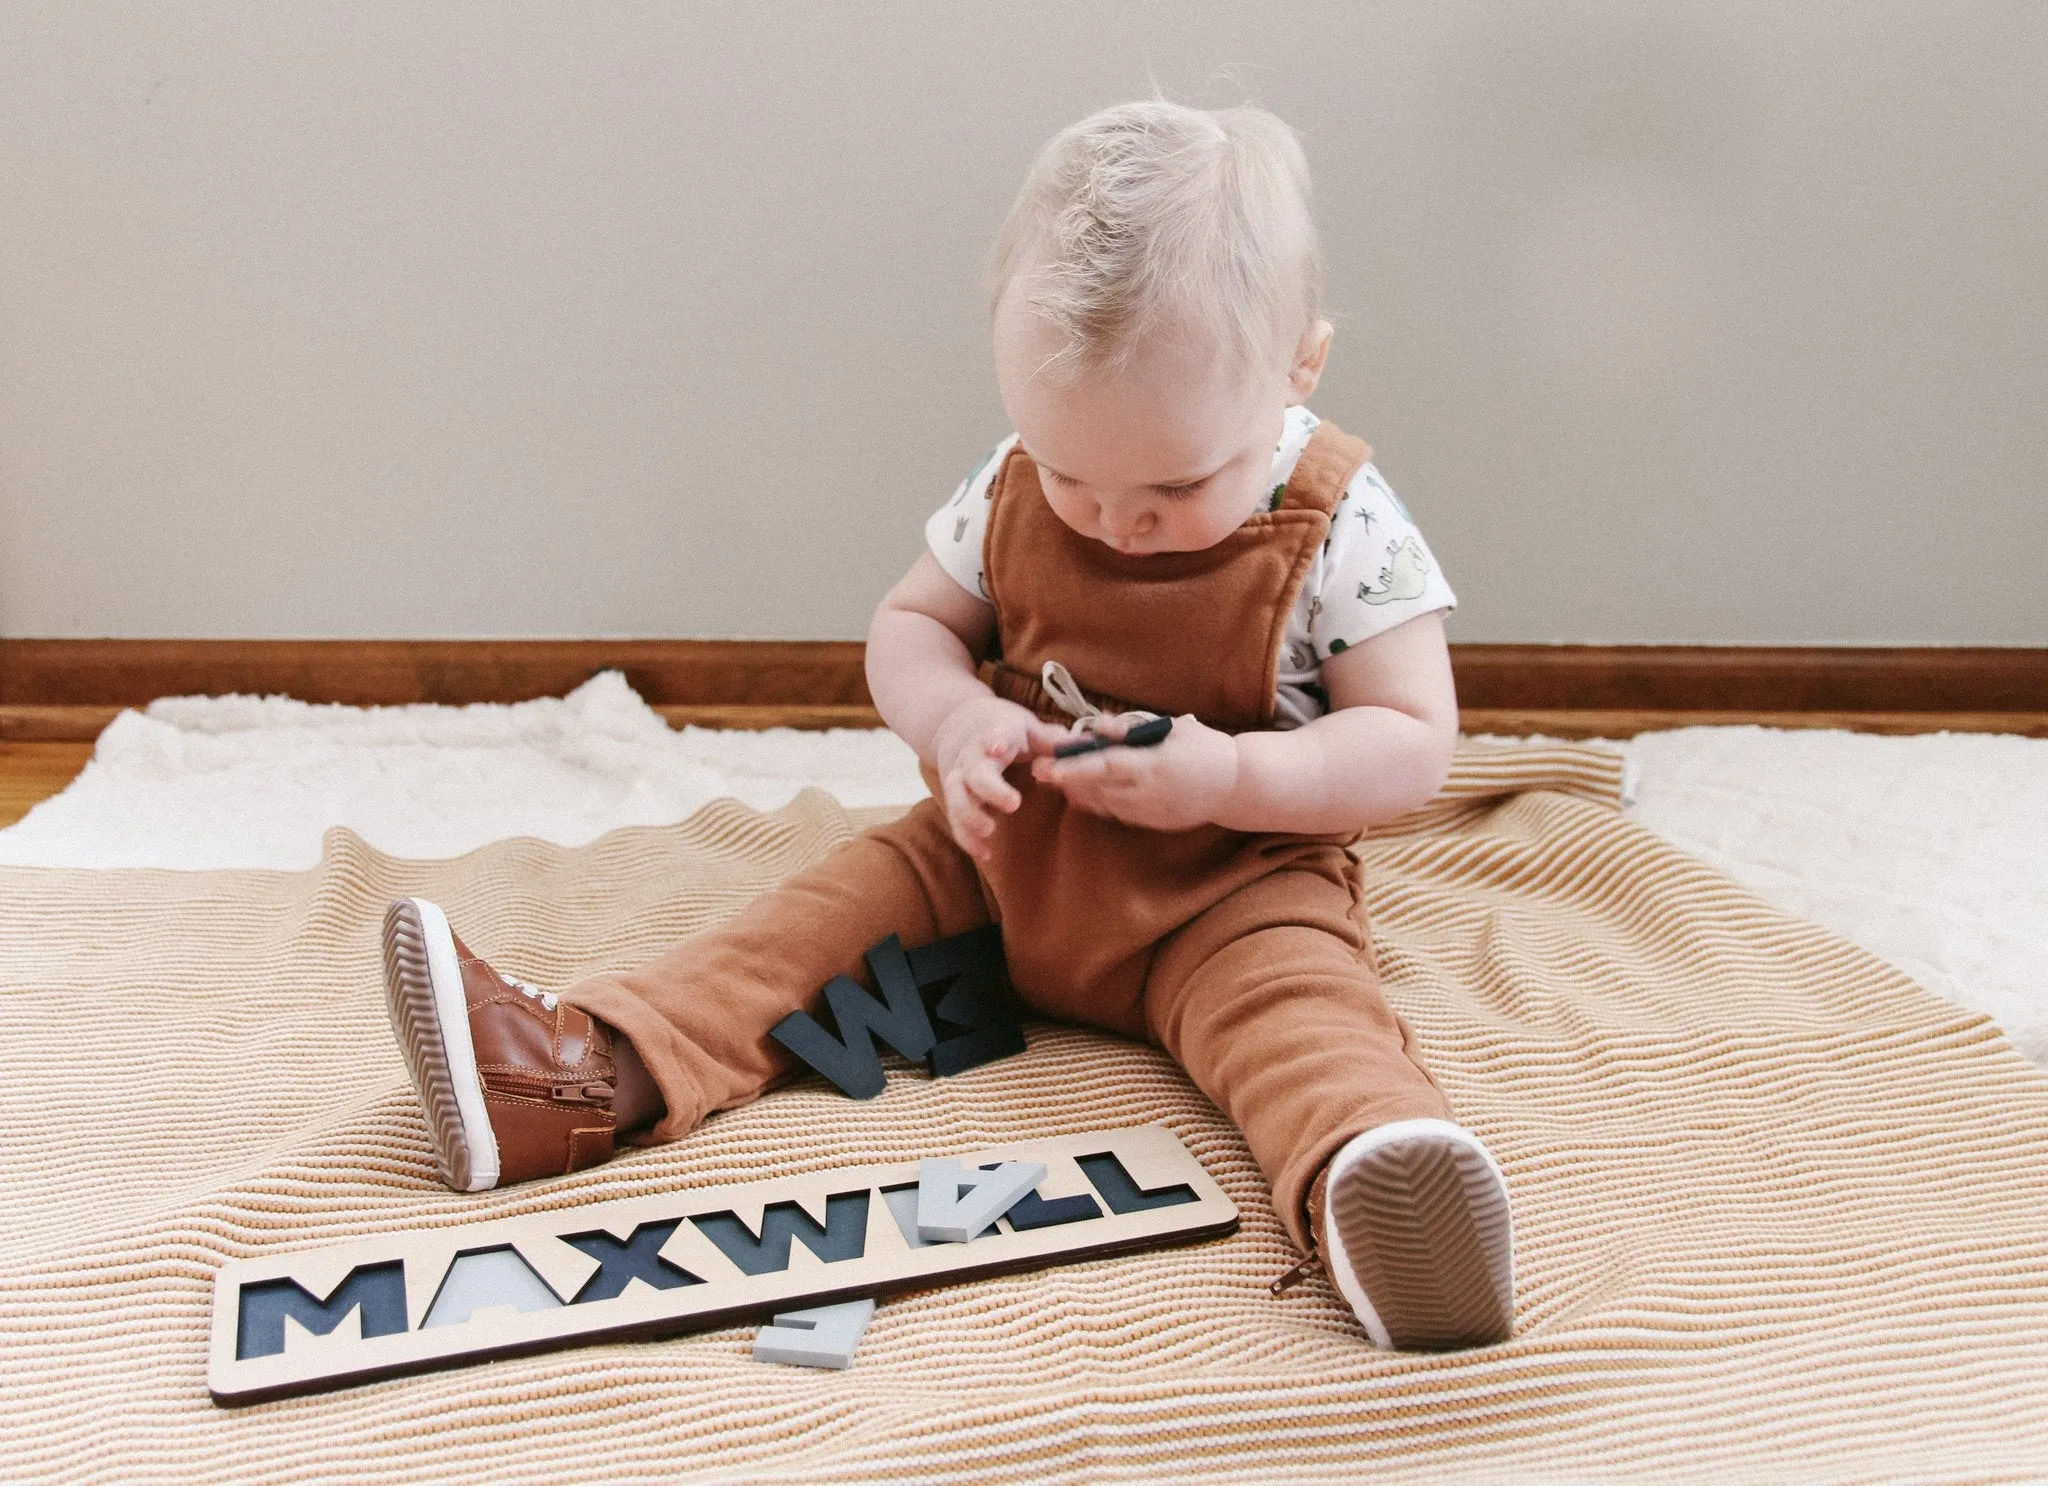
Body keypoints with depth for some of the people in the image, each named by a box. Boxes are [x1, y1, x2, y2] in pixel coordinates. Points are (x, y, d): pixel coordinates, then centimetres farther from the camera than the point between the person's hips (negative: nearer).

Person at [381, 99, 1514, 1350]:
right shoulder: (1016, 493, -5)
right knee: (846, 901, -9)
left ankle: (1361, 1171, -61)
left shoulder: (1342, 529, -16)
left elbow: (1414, 742, -14)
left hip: (1231, 885, -4)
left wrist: (1233, 777, -29)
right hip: (1001, 857, 5)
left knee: (1291, 995, -32)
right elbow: (909, 628, 5)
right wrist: (959, 721, -18)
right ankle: (592, 1074, -20)